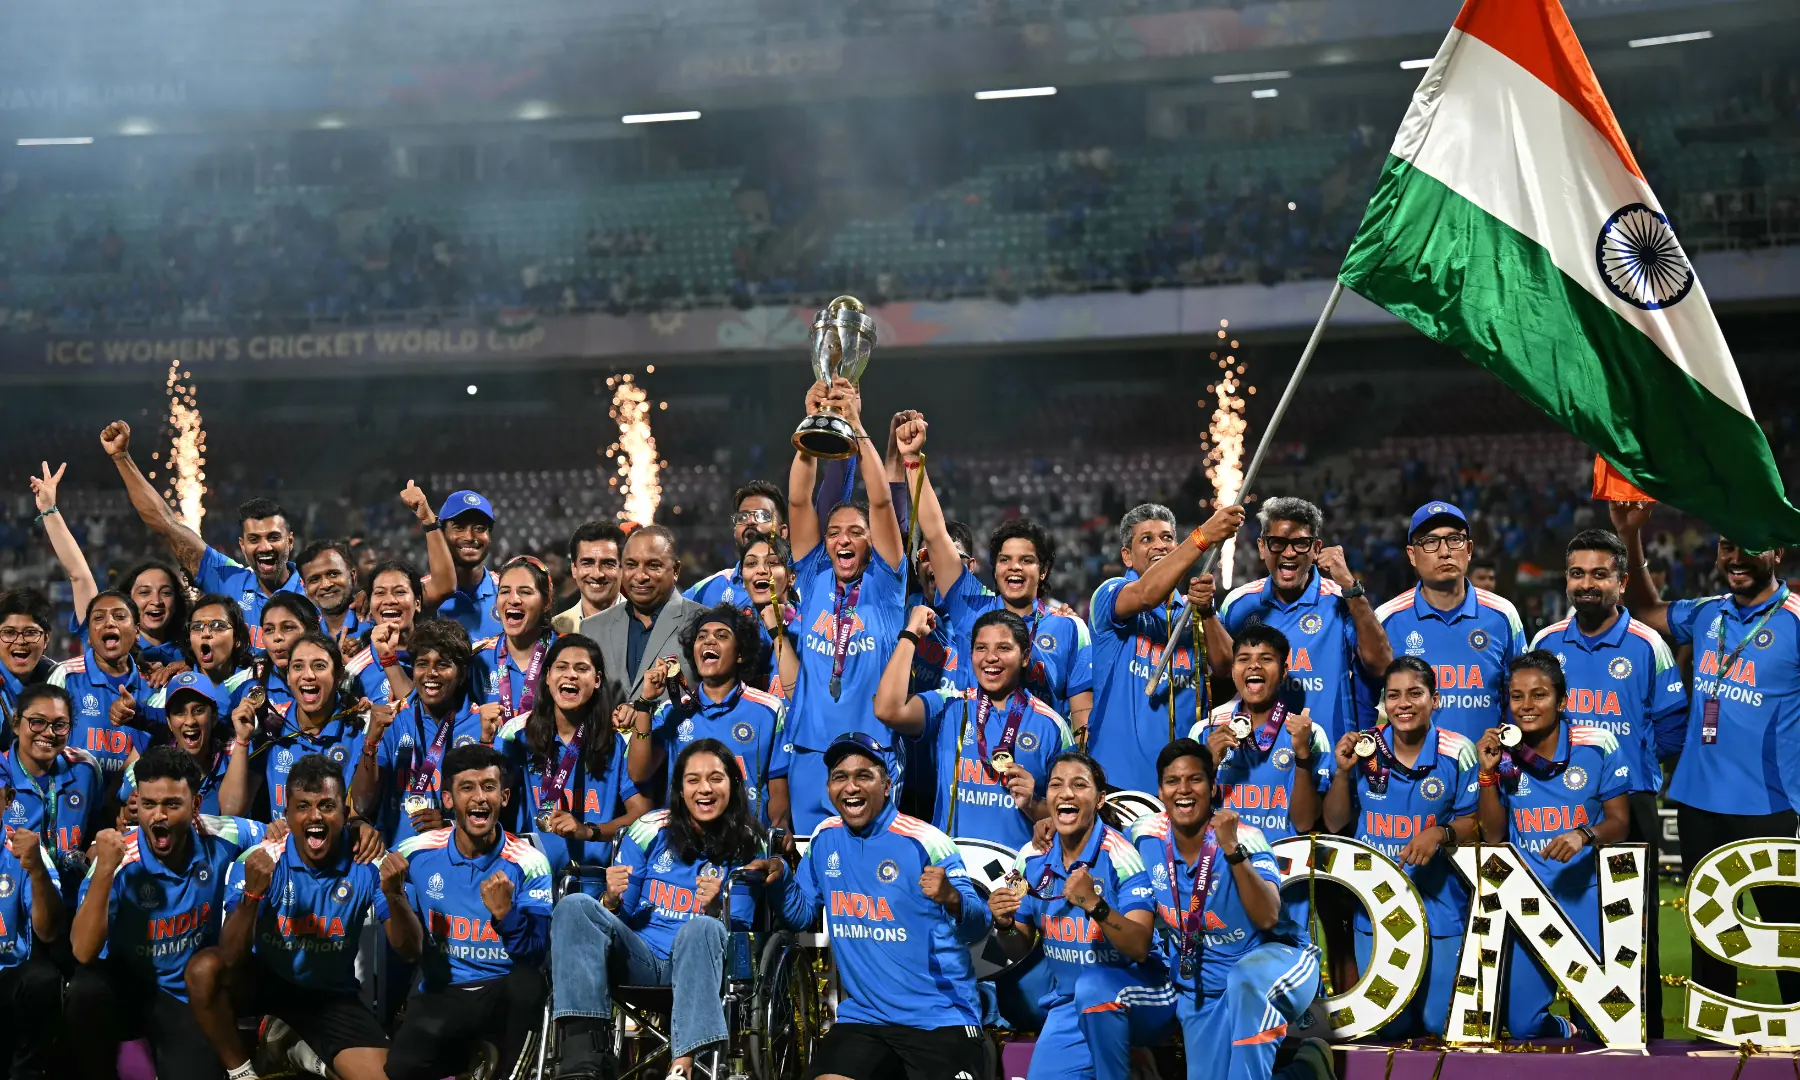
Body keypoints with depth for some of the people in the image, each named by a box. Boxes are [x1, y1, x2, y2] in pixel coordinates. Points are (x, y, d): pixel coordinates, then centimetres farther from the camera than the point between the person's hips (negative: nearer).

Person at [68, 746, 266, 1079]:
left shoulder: (219, 840, -12)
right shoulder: (119, 861, -21)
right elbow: (83, 952, -28)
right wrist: (104, 869, -37)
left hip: (192, 994, 1)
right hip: (127, 984, -1)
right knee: (86, 987, -34)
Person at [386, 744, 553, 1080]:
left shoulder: (528, 863, -6)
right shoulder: (417, 854, -1)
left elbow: (534, 955, -13)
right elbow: (409, 950, -1)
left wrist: (505, 913, -32)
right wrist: (395, 897, -20)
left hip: (505, 993, 0)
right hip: (441, 994, 0)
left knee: (528, 978, -36)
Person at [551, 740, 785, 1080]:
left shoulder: (748, 847, 3)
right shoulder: (651, 830, 6)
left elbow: (738, 932, -1)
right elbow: (618, 915, 9)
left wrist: (715, 908, -22)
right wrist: (612, 900, -15)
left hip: (698, 963, -2)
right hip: (639, 959, 2)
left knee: (700, 928, -36)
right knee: (575, 906, -23)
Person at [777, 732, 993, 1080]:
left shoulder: (924, 841, -10)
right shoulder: (825, 838, 6)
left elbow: (978, 926, -13)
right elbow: (799, 914, 14)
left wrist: (951, 898, -34)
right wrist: (780, 879, -5)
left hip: (940, 1018, -4)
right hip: (862, 1014, 4)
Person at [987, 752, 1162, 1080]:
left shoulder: (1120, 854, -18)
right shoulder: (1032, 858, -2)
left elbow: (1140, 948, -25)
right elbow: (1020, 949, 8)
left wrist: (1095, 905, -40)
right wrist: (1005, 925, -14)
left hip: (1135, 995, -5)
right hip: (1068, 1005, 5)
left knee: (1093, 985, -35)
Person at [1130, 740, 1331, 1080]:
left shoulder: (1244, 837, -18)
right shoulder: (1147, 834, -6)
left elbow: (1268, 917, -30)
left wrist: (1233, 850, -36)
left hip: (1273, 959, -6)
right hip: (1200, 991, 6)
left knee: (1245, 979, -40)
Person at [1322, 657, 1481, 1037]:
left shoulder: (1458, 753, -10)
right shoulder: (1363, 749, -4)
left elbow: (1474, 821, -2)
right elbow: (1335, 823, 2)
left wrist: (1441, 833, -22)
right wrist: (1342, 772, -14)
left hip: (1440, 905, -2)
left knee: (1439, 1023, 3)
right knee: (1386, 1026, 9)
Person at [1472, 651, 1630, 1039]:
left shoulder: (1597, 745, -6)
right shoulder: (1502, 752, 0)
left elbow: (1619, 822, -1)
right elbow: (1493, 833, 3)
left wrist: (1586, 835, -22)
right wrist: (1488, 773, -10)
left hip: (1587, 892, -2)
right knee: (1523, 1026, -2)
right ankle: (1569, 1036, 32)